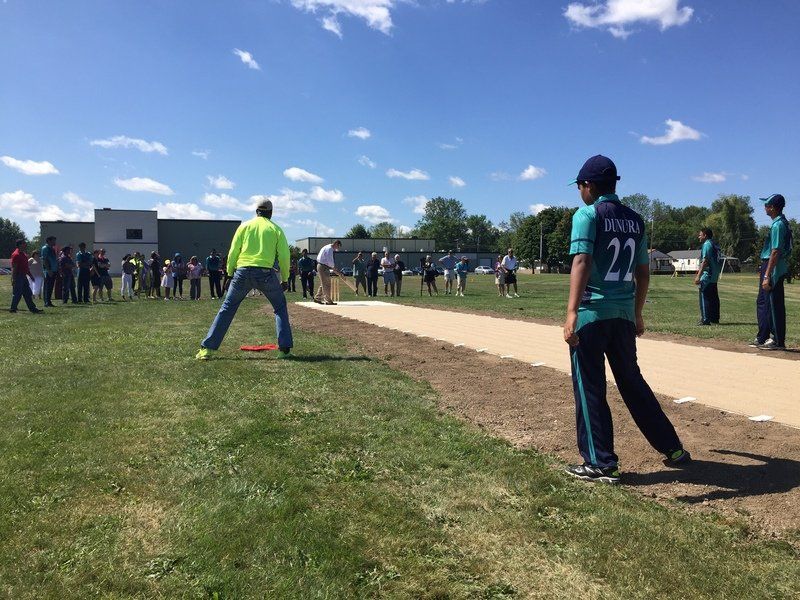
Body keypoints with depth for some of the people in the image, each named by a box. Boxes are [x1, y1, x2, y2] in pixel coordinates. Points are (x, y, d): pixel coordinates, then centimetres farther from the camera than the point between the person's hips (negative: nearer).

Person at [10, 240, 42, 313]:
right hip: (18, 277, -10)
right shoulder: (16, 254, -14)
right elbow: (13, 268, -18)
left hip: (23, 276, 10)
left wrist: (30, 275, 22)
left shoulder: (23, 254, 16)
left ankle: (33, 308, 11)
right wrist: (13, 279, -21)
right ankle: (13, 309, 5)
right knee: (17, 294, -3)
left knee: (28, 294, 9)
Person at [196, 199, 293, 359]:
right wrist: (284, 279, 14)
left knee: (227, 308, 10)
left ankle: (207, 348, 6)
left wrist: (230, 273, 17)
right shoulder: (276, 229, 10)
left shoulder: (244, 226, 12)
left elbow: (233, 252, 8)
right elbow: (284, 256, 5)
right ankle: (284, 348, 6)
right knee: (280, 307, 16)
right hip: (265, 272, -1)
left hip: (242, 271, 1)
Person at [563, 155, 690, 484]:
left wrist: (572, 312, -28)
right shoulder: (635, 219, 13)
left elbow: (581, 262, -21)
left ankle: (601, 463, 8)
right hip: (624, 313, 7)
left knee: (589, 387, 3)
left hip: (591, 312, -7)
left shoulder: (587, 215, -7)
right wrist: (637, 314, 26)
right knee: (632, 381, 19)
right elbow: (643, 273, 16)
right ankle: (673, 448, 26)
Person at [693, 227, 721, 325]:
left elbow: (705, 261, -19)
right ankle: (715, 318, 19)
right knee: (713, 298, 13)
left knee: (705, 298, -6)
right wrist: (700, 270, 28)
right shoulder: (714, 245, 16)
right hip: (714, 277, 10)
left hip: (707, 276, -10)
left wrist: (698, 276, -21)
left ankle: (705, 319, -6)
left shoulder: (707, 245, -12)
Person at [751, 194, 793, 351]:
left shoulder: (778, 225, -17)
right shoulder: (782, 223, 14)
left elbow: (775, 252, -22)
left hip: (774, 270, -10)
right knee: (762, 303, 16)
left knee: (774, 305, -3)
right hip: (770, 267, 10)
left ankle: (778, 341, 4)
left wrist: (767, 276, -23)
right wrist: (764, 271, 22)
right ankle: (762, 338, 23)